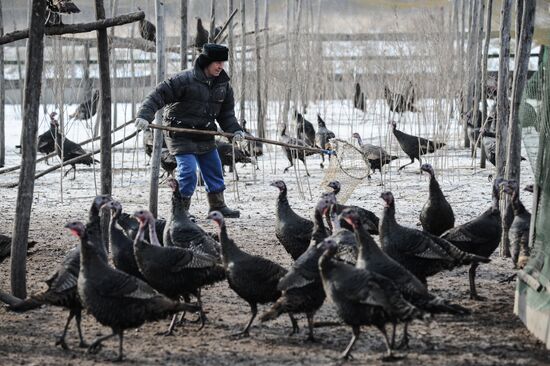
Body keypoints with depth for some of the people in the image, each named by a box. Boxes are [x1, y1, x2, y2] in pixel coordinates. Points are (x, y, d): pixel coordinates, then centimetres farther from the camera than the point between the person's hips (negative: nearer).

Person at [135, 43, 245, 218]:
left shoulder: (223, 85, 1)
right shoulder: (184, 80, -20)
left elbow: (226, 112, 10)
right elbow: (158, 95, -21)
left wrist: (235, 130, -7)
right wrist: (145, 115, -32)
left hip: (205, 135, 7)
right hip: (180, 135, -7)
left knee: (214, 170, 14)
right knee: (188, 171, -15)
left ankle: (217, 206, 30)